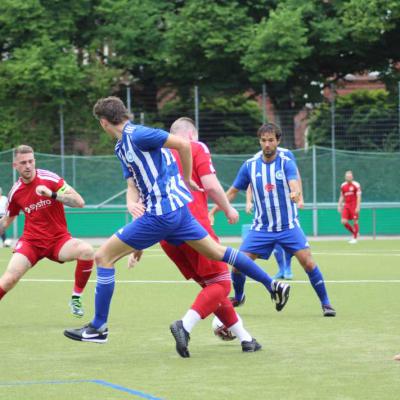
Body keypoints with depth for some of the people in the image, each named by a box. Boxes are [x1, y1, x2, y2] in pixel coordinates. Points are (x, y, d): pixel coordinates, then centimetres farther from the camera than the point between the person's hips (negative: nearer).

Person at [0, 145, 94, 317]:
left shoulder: (50, 179, -9)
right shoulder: (15, 191, 1)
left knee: (86, 251, -32)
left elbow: (79, 202, -17)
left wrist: (52, 194, -29)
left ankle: (76, 298, -12)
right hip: (30, 242, 2)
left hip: (59, 239, -2)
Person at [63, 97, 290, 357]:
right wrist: (133, 202, -8)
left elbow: (182, 144, -14)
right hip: (176, 209, 10)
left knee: (104, 256, -5)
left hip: (162, 213, -10)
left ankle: (99, 327, -1)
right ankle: (273, 285, 24)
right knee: (216, 252, 19)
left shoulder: (136, 135, -14)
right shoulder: (122, 147, 16)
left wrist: (187, 180, -3)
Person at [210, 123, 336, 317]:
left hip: (288, 226, -2)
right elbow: (233, 192, 8)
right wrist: (212, 212, 1)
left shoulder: (286, 163, -9)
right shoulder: (250, 166, 0)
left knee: (308, 262, -16)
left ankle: (325, 303, -1)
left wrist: (295, 192, -52)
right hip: (261, 228, 2)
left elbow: (294, 182, -28)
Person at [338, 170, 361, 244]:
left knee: (355, 222, -3)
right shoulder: (343, 185, 9)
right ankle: (354, 233, 17)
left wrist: (358, 207, -16)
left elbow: (358, 197, -9)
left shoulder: (356, 185, -7)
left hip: (354, 206, -5)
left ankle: (355, 238, 8)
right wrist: (339, 206, 13)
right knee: (344, 222, -4)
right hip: (346, 205, 5)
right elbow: (342, 197, 18)